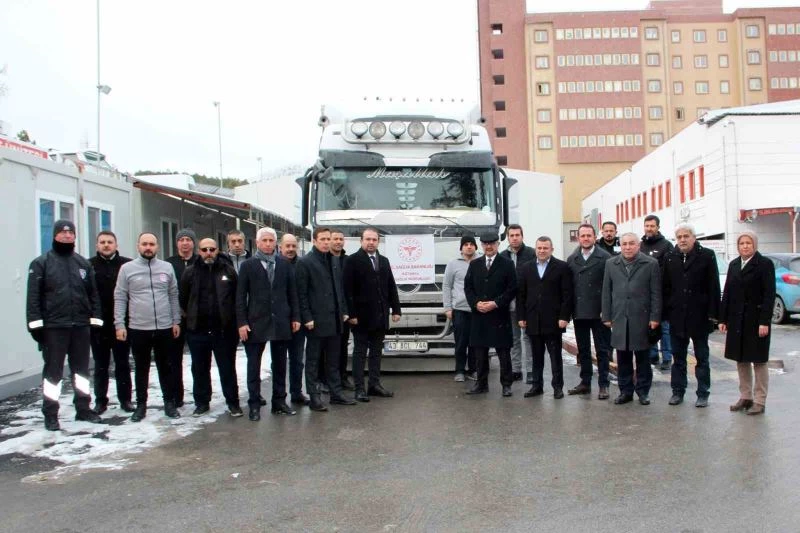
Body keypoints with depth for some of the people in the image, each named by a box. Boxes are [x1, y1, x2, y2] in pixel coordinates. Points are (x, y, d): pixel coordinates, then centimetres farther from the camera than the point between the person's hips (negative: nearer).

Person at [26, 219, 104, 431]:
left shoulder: (84, 263, 11)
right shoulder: (41, 263, -1)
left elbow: (93, 294, 12)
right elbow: (34, 296, -5)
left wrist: (96, 320, 6)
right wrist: (36, 324, -12)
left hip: (81, 326, 4)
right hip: (53, 327, -4)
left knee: (81, 368, 12)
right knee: (53, 370, 2)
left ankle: (83, 409, 23)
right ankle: (50, 414, 12)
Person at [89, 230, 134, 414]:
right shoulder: (89, 266, 1)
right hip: (98, 324, 1)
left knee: (123, 363, 9)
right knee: (100, 365, 10)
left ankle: (125, 399, 18)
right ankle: (100, 401, 20)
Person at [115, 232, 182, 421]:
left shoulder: (167, 267, 5)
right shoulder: (127, 268, 0)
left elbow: (173, 296, 9)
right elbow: (120, 298, 1)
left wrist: (176, 321, 5)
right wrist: (119, 324, -5)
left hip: (164, 327, 1)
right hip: (138, 328, -1)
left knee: (165, 367, 10)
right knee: (141, 368, 10)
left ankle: (170, 402, 20)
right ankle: (141, 405, 21)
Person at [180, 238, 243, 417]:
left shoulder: (228, 270, -1)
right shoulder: (190, 272, 2)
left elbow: (238, 297, 3)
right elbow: (182, 298, 10)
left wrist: (232, 319, 4)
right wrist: (190, 317, 13)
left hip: (224, 330, -2)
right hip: (197, 330, 2)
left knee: (228, 368, 6)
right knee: (200, 369, 13)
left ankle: (233, 402, 16)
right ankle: (202, 402, 26)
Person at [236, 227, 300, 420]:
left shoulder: (284, 264, 6)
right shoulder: (248, 265, 0)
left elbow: (292, 292, 8)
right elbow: (240, 296, -2)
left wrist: (295, 317, 2)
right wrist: (242, 322, -9)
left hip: (281, 322, 2)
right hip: (256, 323, -2)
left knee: (280, 365, 10)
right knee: (254, 366, 5)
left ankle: (279, 402, 20)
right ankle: (254, 405, 14)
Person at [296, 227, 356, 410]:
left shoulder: (334, 262, 14)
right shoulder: (305, 262, -6)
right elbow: (301, 293, -10)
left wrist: (344, 311, 10)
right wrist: (307, 318, -14)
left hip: (335, 319, 6)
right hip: (316, 320, -6)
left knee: (334, 359, 13)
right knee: (313, 360, 3)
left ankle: (336, 393, 21)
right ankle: (314, 397, 9)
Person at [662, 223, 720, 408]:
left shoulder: (706, 256, -3)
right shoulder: (670, 258, 6)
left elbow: (714, 287, -6)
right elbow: (665, 287, 5)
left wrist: (712, 314, -10)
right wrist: (664, 313, 0)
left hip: (699, 316, -3)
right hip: (677, 316, 3)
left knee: (702, 358, 8)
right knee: (678, 358, 11)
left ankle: (703, 394, 15)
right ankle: (678, 391, 20)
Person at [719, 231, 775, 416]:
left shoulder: (765, 264, -6)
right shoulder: (733, 265, 10)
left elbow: (769, 295, -11)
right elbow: (727, 293, 10)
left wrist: (764, 321, -17)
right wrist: (723, 319, 6)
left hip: (755, 320, -5)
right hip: (737, 320, 5)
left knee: (758, 361, 3)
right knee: (741, 360, 10)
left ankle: (760, 401, 10)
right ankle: (745, 397, 20)